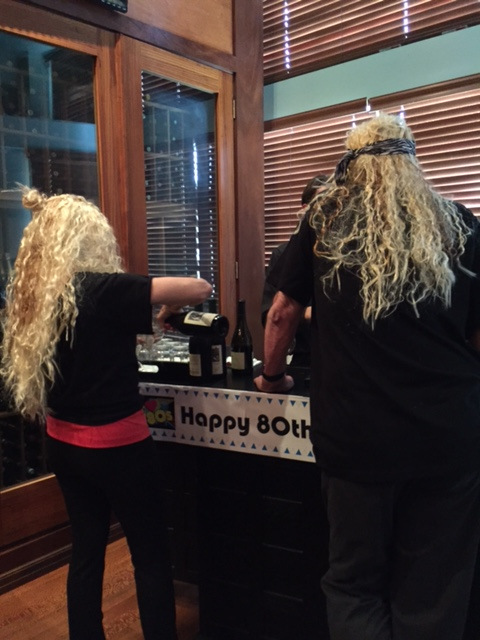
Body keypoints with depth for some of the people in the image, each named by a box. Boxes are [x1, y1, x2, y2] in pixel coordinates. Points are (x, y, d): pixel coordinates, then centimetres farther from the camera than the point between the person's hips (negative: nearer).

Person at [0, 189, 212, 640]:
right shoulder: (101, 290, -21)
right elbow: (199, 289, -21)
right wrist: (166, 306, -2)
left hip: (63, 443, 7)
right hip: (116, 444, -7)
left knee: (86, 549, 20)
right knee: (151, 556, 10)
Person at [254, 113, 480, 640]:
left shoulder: (325, 224, 3)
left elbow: (283, 312, 8)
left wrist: (273, 377, 25)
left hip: (355, 433, -1)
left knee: (354, 582, 19)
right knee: (432, 593, 17)